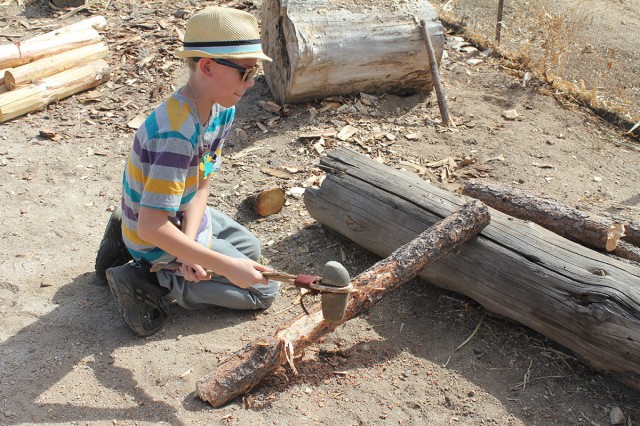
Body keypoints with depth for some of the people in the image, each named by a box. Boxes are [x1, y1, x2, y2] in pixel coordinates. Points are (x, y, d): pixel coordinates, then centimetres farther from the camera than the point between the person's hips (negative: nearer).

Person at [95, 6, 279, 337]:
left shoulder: (222, 109, -9)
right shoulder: (177, 135, -36)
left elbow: (202, 187, -7)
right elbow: (152, 226, -37)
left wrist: (190, 243, -22)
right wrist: (225, 266, -37)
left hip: (185, 217, 8)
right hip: (157, 236, -8)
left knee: (250, 249, 29)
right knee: (263, 290, -2)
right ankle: (151, 283, -6)